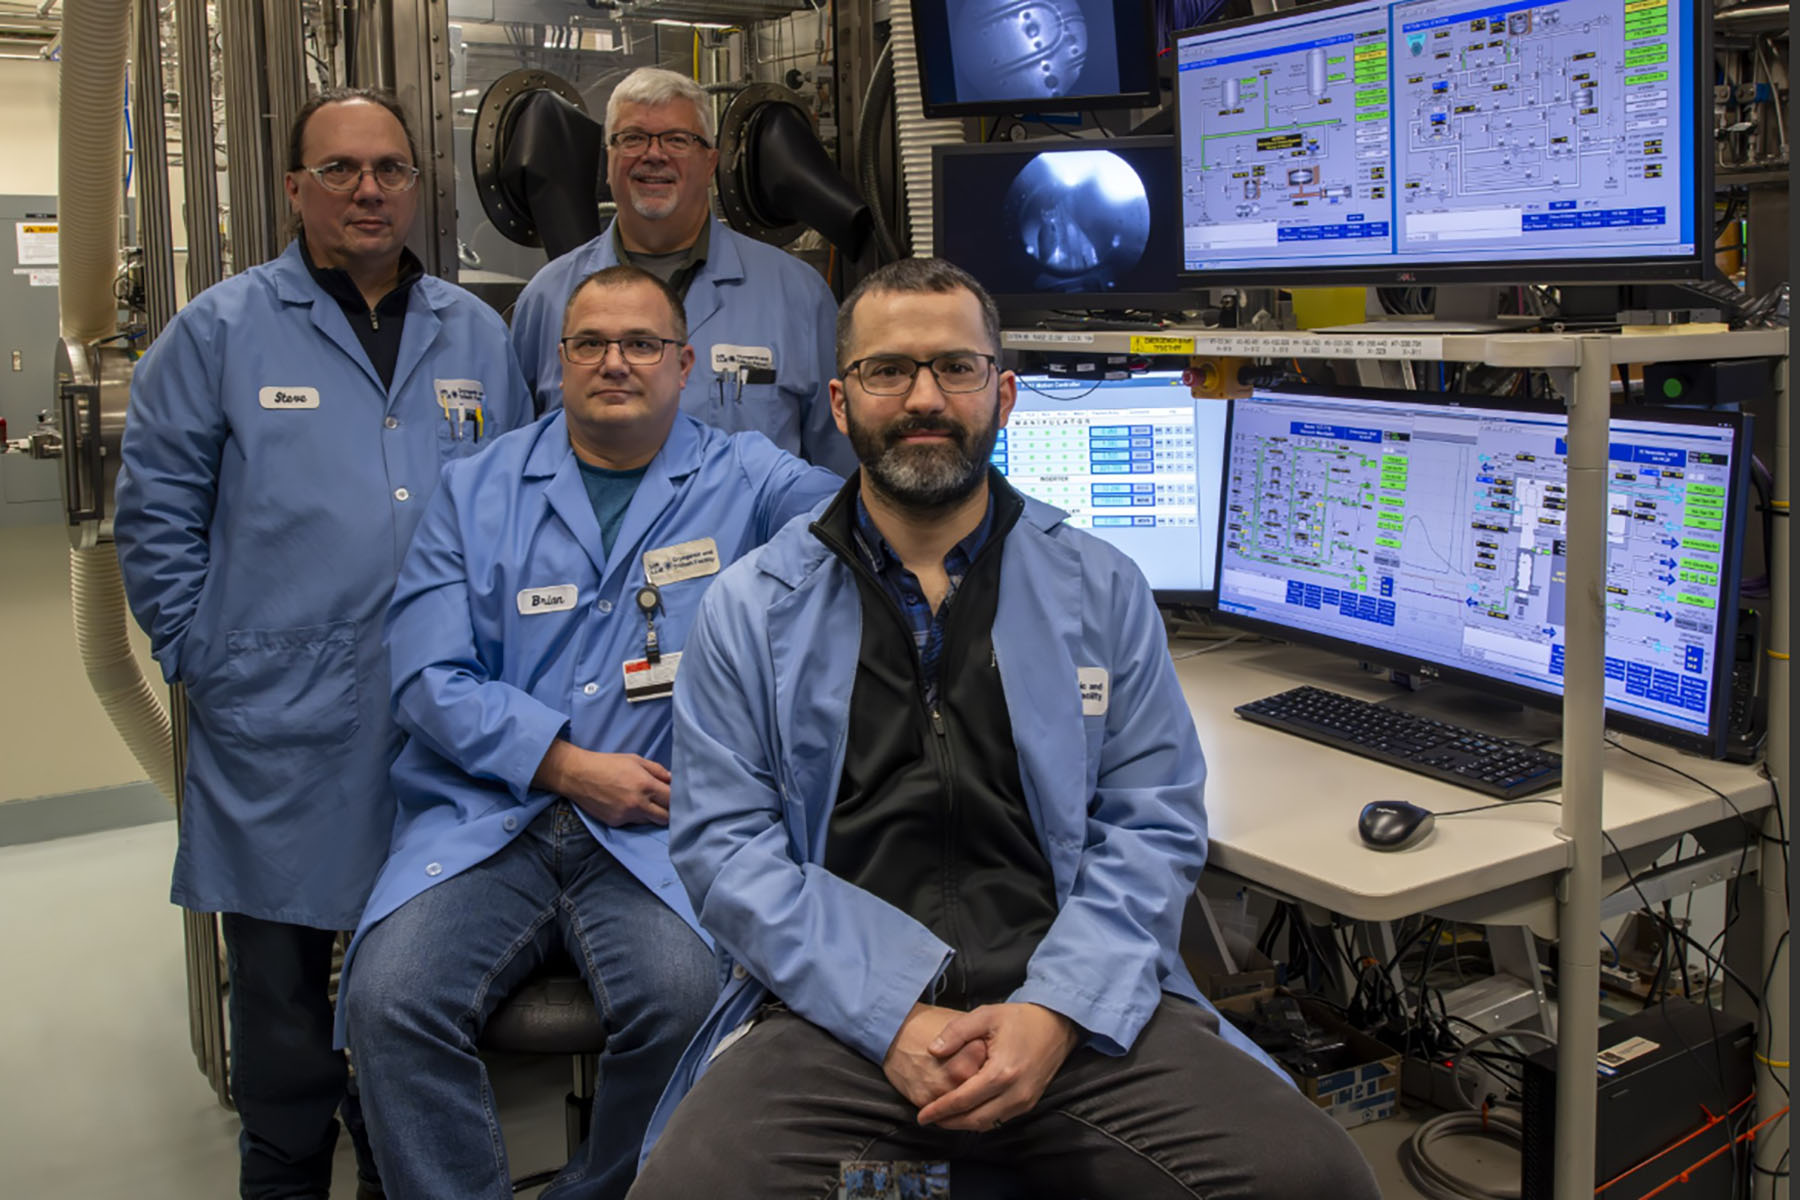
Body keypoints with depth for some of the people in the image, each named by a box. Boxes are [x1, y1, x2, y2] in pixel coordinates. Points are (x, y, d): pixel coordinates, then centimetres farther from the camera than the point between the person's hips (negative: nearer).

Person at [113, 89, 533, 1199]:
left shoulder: (477, 337, 10)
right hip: (280, 728, -2)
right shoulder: (222, 332, 0)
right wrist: (204, 654, -3)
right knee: (284, 977, 10)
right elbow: (157, 513, 2)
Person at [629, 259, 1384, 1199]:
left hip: (1073, 1011, 2)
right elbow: (723, 842, 0)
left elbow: (1154, 824, 5)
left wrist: (1056, 1011, -11)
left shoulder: (1101, 589, 10)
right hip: (842, 1012, -1)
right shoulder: (751, 609, 7)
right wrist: (893, 1018, -13)